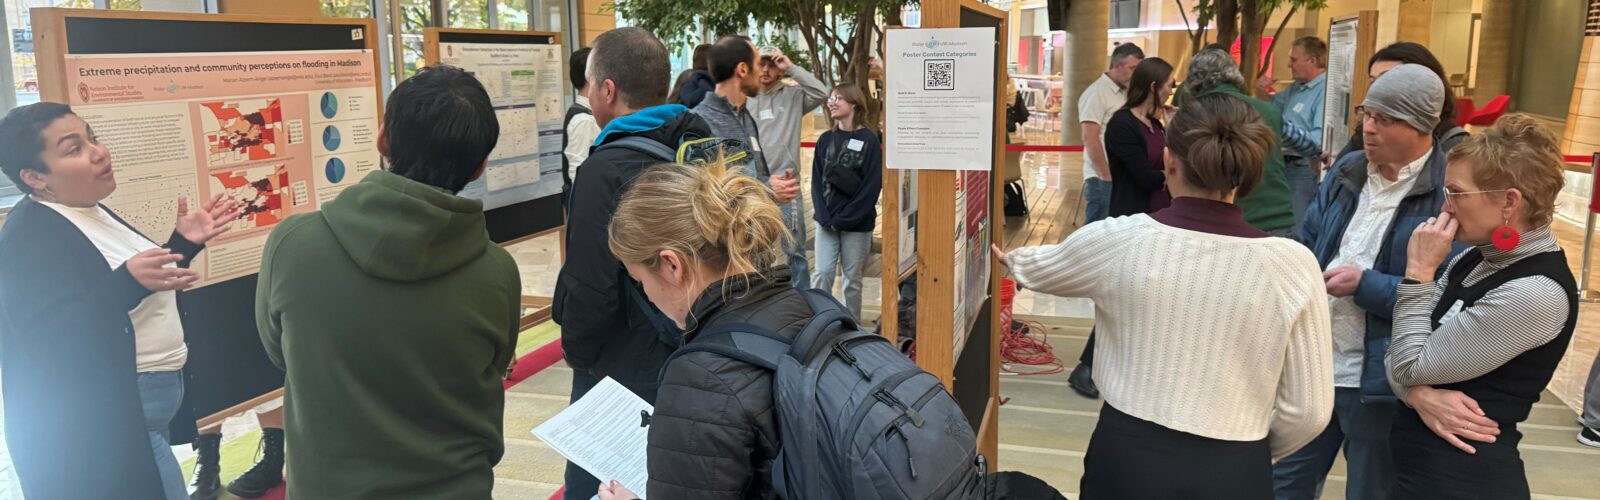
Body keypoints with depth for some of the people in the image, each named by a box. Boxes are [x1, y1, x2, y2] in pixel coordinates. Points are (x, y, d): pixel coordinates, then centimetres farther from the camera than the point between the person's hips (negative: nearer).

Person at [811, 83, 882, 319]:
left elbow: (872, 185, -10)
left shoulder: (869, 140, -5)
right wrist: (825, 217, -10)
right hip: (826, 221, 3)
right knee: (822, 274, -3)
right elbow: (817, 180, 4)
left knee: (853, 278, 6)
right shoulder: (825, 140, 8)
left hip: (857, 224, -3)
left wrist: (843, 218, -14)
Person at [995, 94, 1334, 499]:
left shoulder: (1117, 240, -11)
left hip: (1126, 459, 0)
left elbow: (1036, 270, 11)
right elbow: (1309, 412, -4)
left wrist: (1010, 258, 34)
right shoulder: (1292, 265, -10)